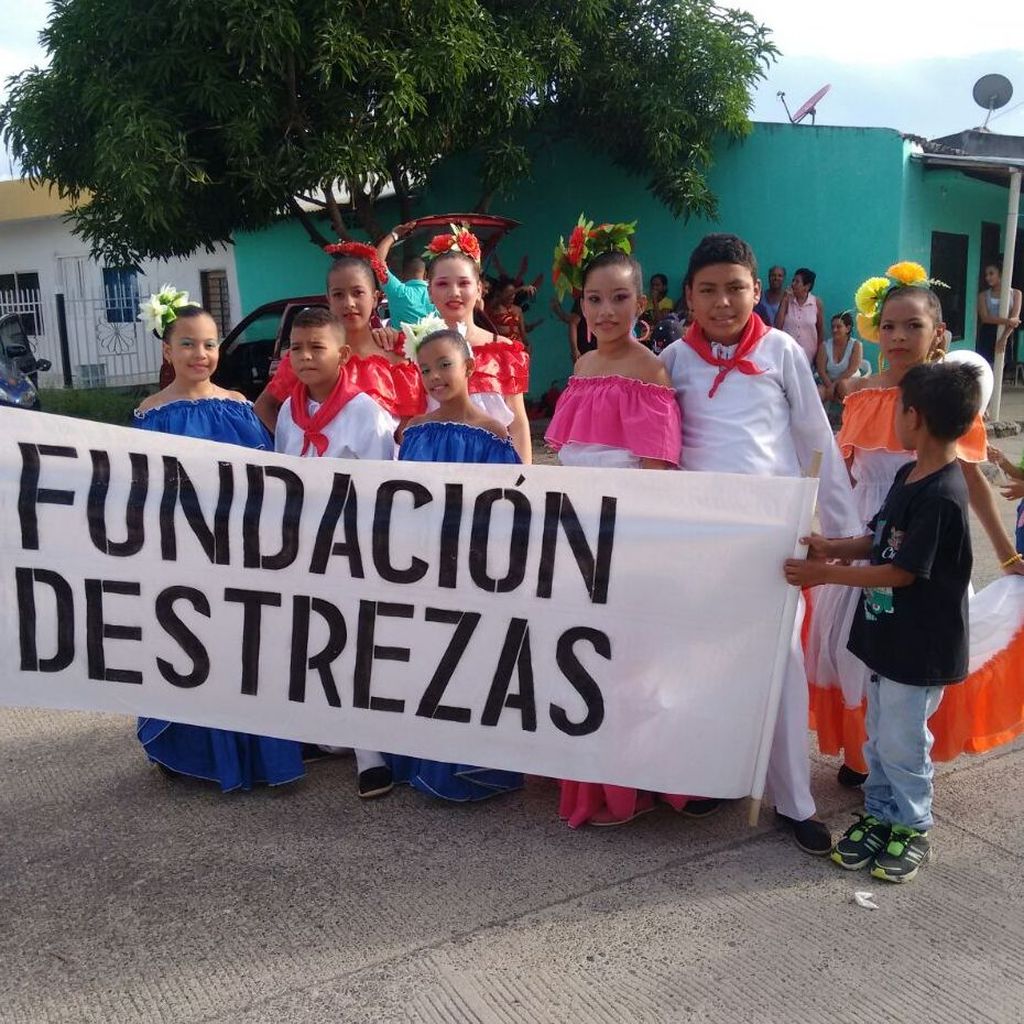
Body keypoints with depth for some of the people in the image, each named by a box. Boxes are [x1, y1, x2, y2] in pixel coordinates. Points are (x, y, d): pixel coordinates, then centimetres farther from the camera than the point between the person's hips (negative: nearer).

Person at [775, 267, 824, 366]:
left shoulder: (817, 303, -1)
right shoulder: (787, 300, 1)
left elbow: (821, 331, 7)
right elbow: (778, 326, -8)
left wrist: (819, 354, 8)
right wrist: (785, 301, -10)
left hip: (808, 355, 0)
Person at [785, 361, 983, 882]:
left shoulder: (941, 496, -24)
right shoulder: (908, 476, 5)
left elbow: (902, 571, -22)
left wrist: (825, 574, -18)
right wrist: (833, 547, -3)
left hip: (919, 646, -8)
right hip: (886, 634, 8)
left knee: (902, 742, 7)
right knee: (879, 736, 19)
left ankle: (913, 828, 26)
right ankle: (880, 813, 35)